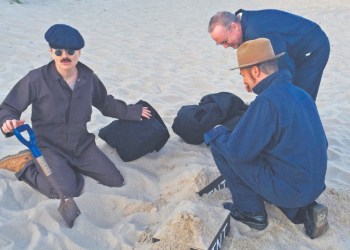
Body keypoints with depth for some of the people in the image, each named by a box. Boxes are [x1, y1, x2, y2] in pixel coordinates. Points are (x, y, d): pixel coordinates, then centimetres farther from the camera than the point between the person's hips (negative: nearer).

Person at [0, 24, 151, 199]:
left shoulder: (88, 78, -3)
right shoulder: (36, 79, -17)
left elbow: (105, 103, 15)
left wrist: (132, 112, 17)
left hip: (82, 145, 5)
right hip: (49, 147, -5)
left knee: (116, 181, 2)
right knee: (68, 192, -26)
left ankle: (69, 167, 21)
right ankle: (27, 166, 2)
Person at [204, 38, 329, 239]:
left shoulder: (267, 101, -22)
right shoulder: (302, 94, 4)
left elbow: (237, 151, -20)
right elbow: (321, 144, 15)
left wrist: (217, 134, 1)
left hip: (289, 190, -8)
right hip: (315, 186, 8)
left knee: (220, 147, -5)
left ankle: (252, 212, 8)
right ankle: (306, 210, 14)